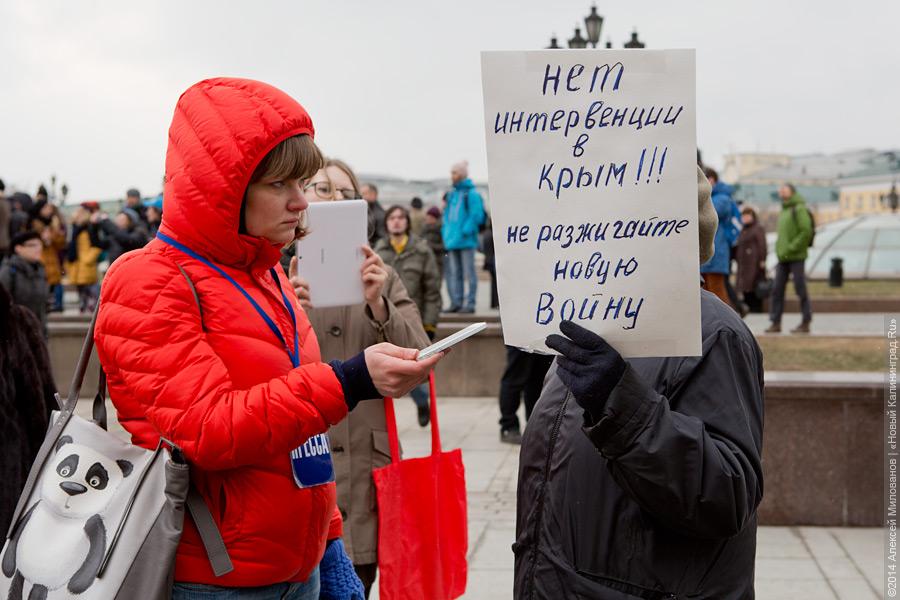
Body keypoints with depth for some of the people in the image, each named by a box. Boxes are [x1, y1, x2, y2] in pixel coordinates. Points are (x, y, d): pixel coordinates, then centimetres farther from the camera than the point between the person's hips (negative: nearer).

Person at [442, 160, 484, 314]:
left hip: (466, 241, -8)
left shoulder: (471, 193, -8)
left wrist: (465, 231, -19)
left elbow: (477, 215, -14)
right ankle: (456, 302, 15)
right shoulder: (452, 193, 16)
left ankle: (470, 303, 1)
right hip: (452, 241, 8)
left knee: (468, 273, -2)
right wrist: (446, 232, 10)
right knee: (454, 273, 9)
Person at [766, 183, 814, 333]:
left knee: (800, 289, -3)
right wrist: (779, 249, 12)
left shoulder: (799, 209, -8)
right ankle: (776, 322, 7)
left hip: (796, 257, -8)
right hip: (783, 258, 8)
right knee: (777, 289, 4)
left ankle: (806, 322, 3)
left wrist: (792, 247, -19)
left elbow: (806, 231, -17)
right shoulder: (783, 211, 19)